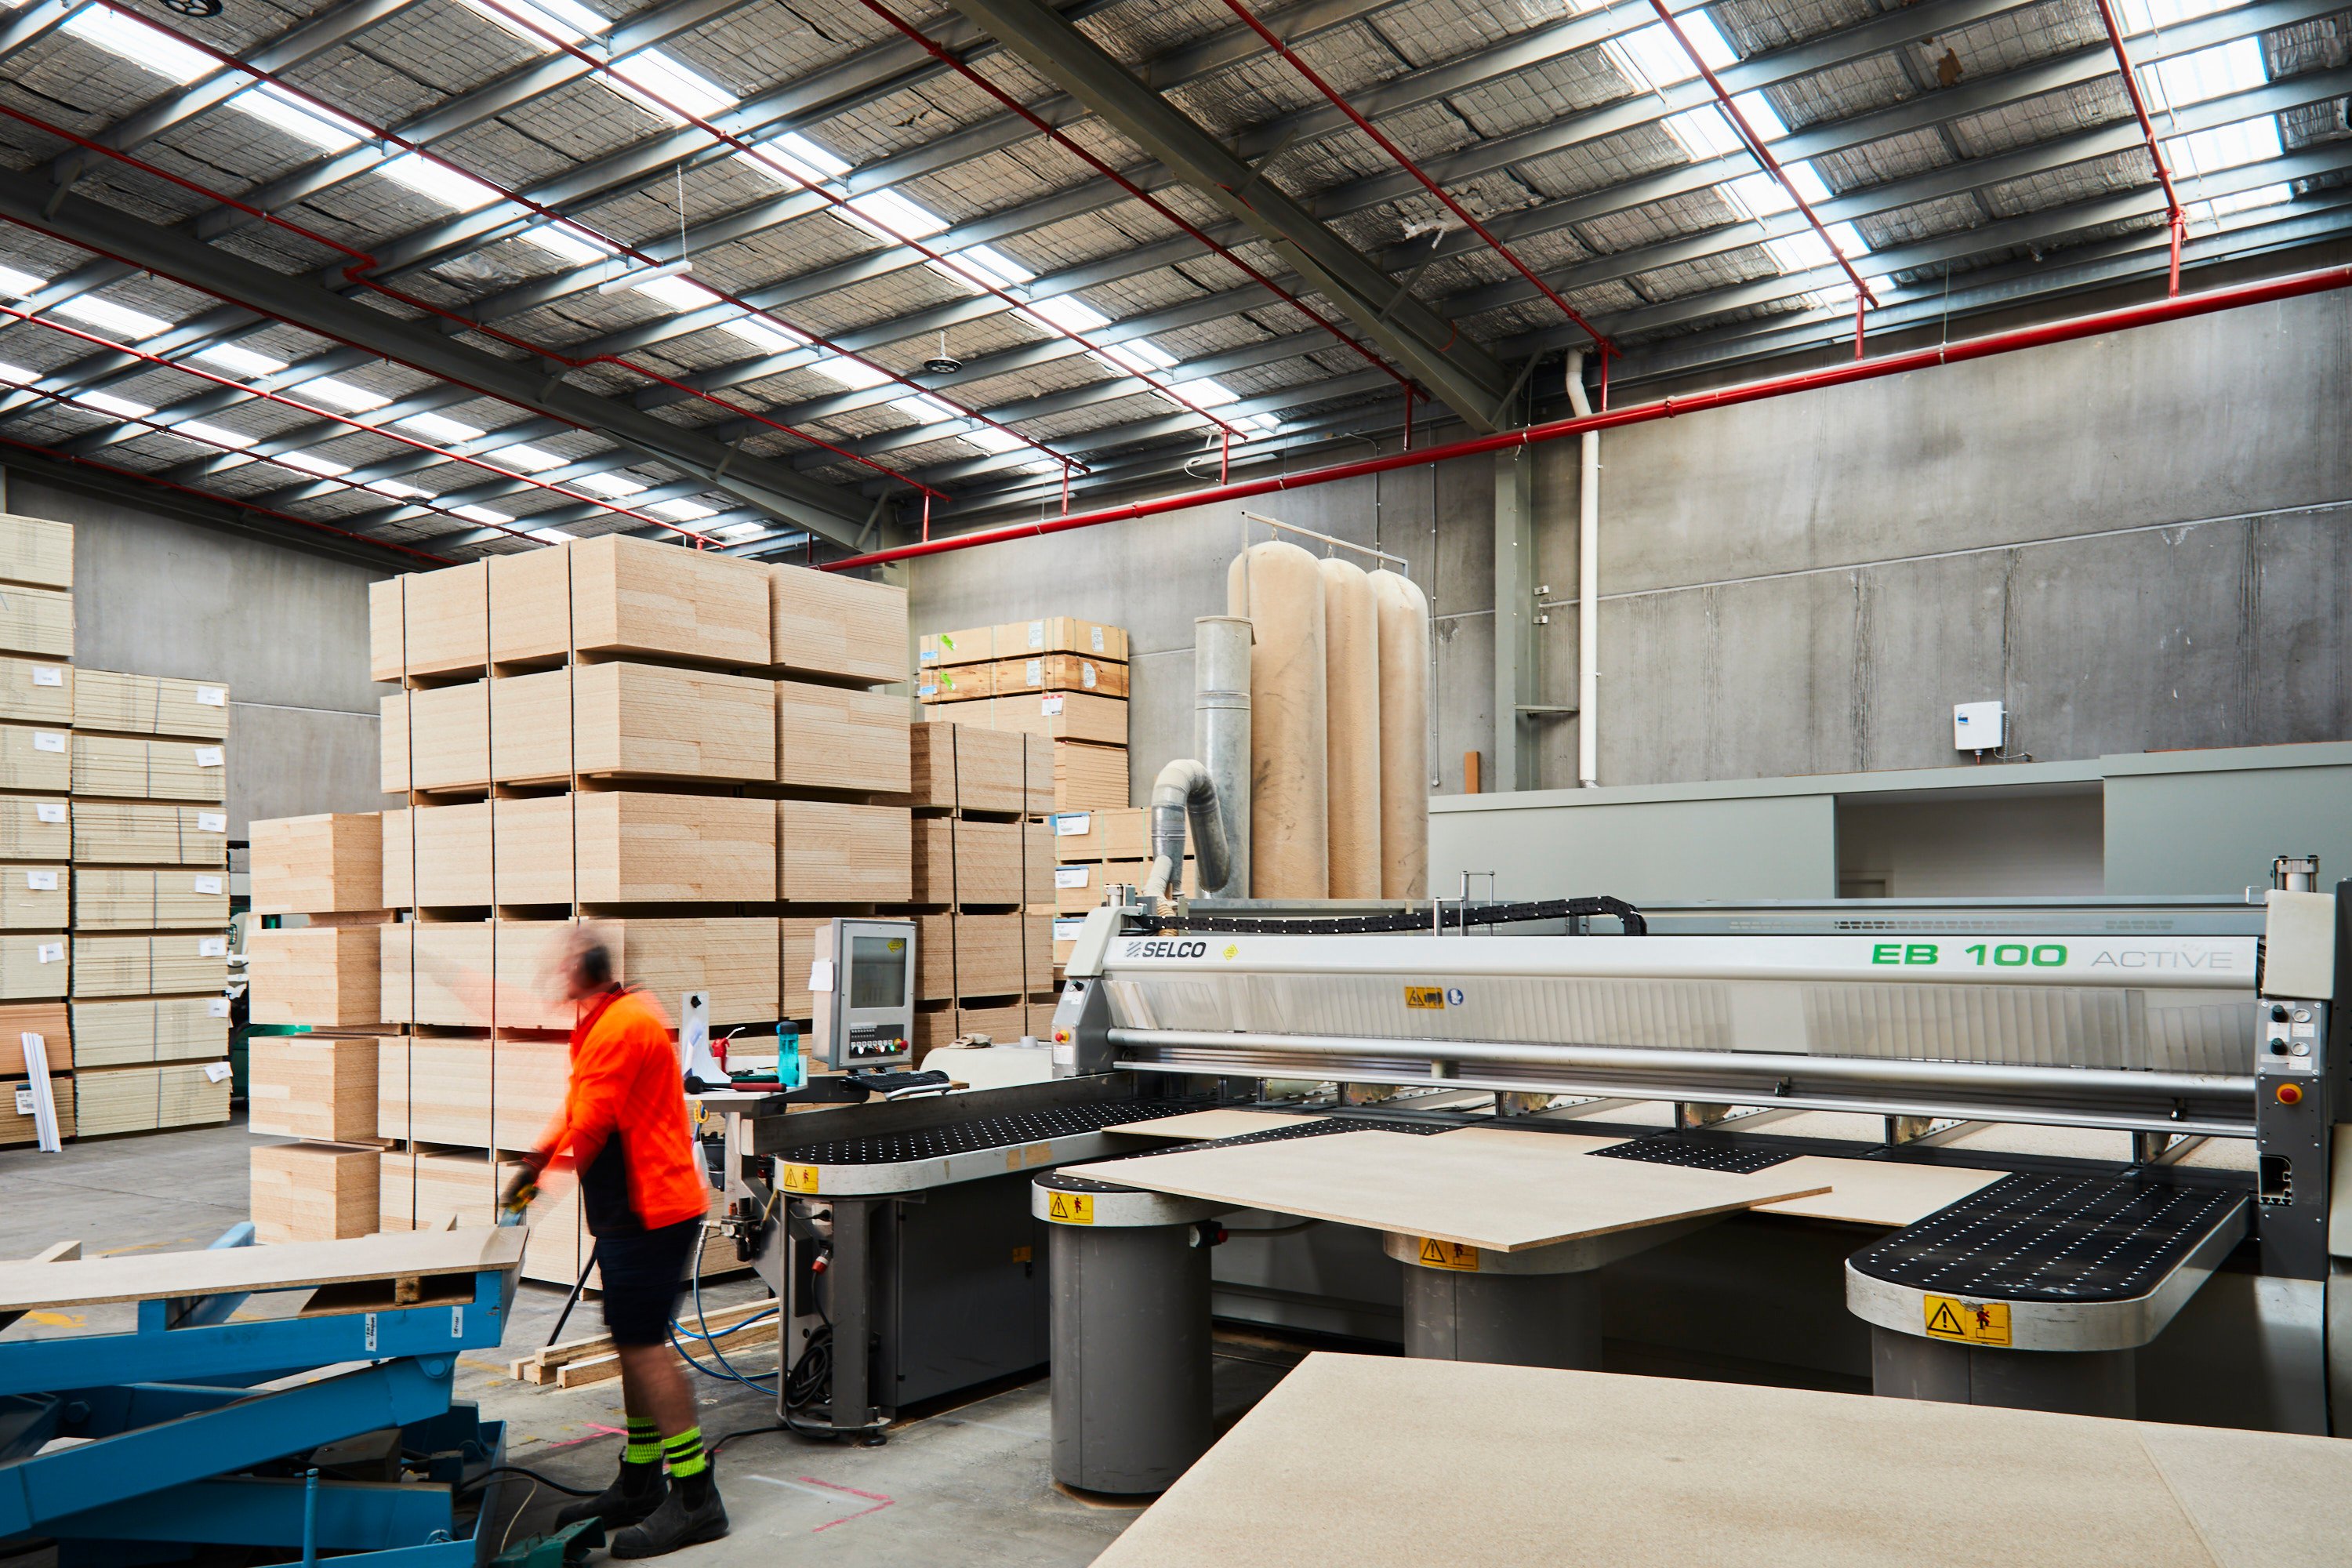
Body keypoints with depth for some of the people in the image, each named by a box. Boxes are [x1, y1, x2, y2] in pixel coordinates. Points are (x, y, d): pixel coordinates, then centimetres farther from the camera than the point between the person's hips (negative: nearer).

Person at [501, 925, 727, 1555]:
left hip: (647, 1211, -11)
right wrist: (535, 1163, 11)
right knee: (634, 1344, 16)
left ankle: (695, 1498, -2)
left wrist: (547, 1172, -1)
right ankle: (638, 1486, 28)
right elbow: (578, 1110, 21)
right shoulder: (606, 1024, 15)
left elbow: (590, 1124, -18)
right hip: (634, 1211, 11)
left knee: (643, 1346, -8)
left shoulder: (620, 1028, -20)